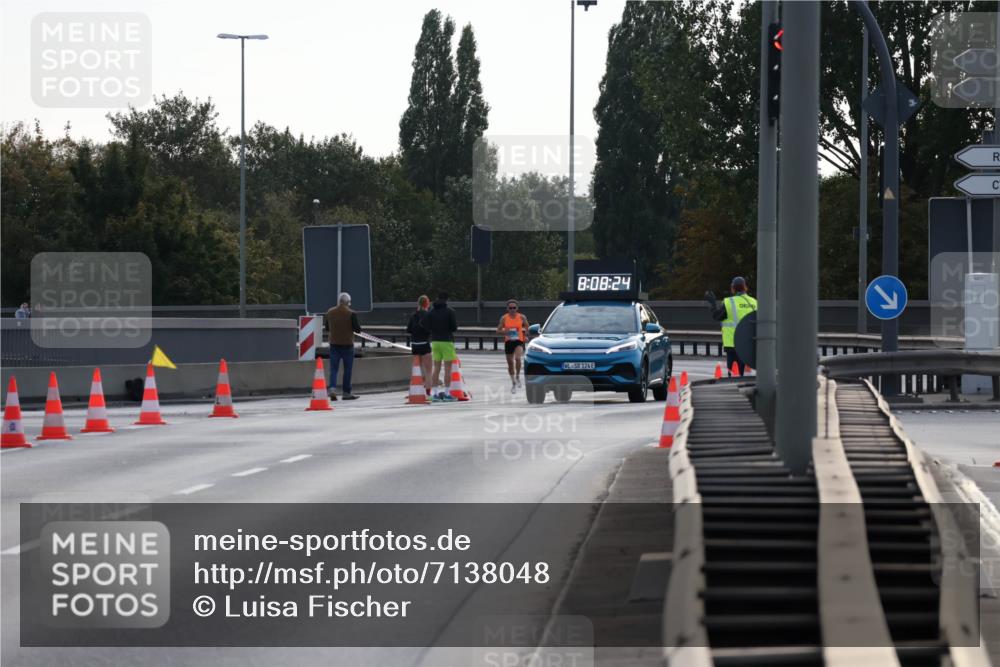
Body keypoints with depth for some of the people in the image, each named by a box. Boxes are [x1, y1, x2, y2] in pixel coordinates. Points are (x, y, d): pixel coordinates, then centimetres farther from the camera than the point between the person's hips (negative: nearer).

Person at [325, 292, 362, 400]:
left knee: (333, 368, 5)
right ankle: (346, 393, 9)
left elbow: (327, 327, 13)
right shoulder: (351, 314, -12)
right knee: (347, 369, 6)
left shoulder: (330, 313, 3)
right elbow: (357, 329, -12)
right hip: (347, 344, -3)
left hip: (334, 344, 3)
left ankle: (332, 388, -17)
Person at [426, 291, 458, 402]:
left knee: (436, 368, 7)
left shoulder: (430, 312, 5)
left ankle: (436, 393, 5)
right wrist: (456, 323, 12)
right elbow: (454, 327, -9)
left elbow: (428, 328, 5)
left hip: (435, 341, 4)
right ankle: (447, 393, -4)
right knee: (448, 368, -1)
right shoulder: (449, 311, -8)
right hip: (447, 341, -4)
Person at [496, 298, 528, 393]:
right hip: (508, 342, 2)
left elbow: (526, 327, 15)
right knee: (510, 363, 8)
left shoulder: (522, 317, -1)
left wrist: (526, 336, 0)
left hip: (519, 341, -2)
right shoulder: (504, 318, 0)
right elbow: (498, 330, 4)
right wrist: (504, 332, -16)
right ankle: (514, 383, 24)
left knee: (517, 358, -28)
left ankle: (518, 376, -7)